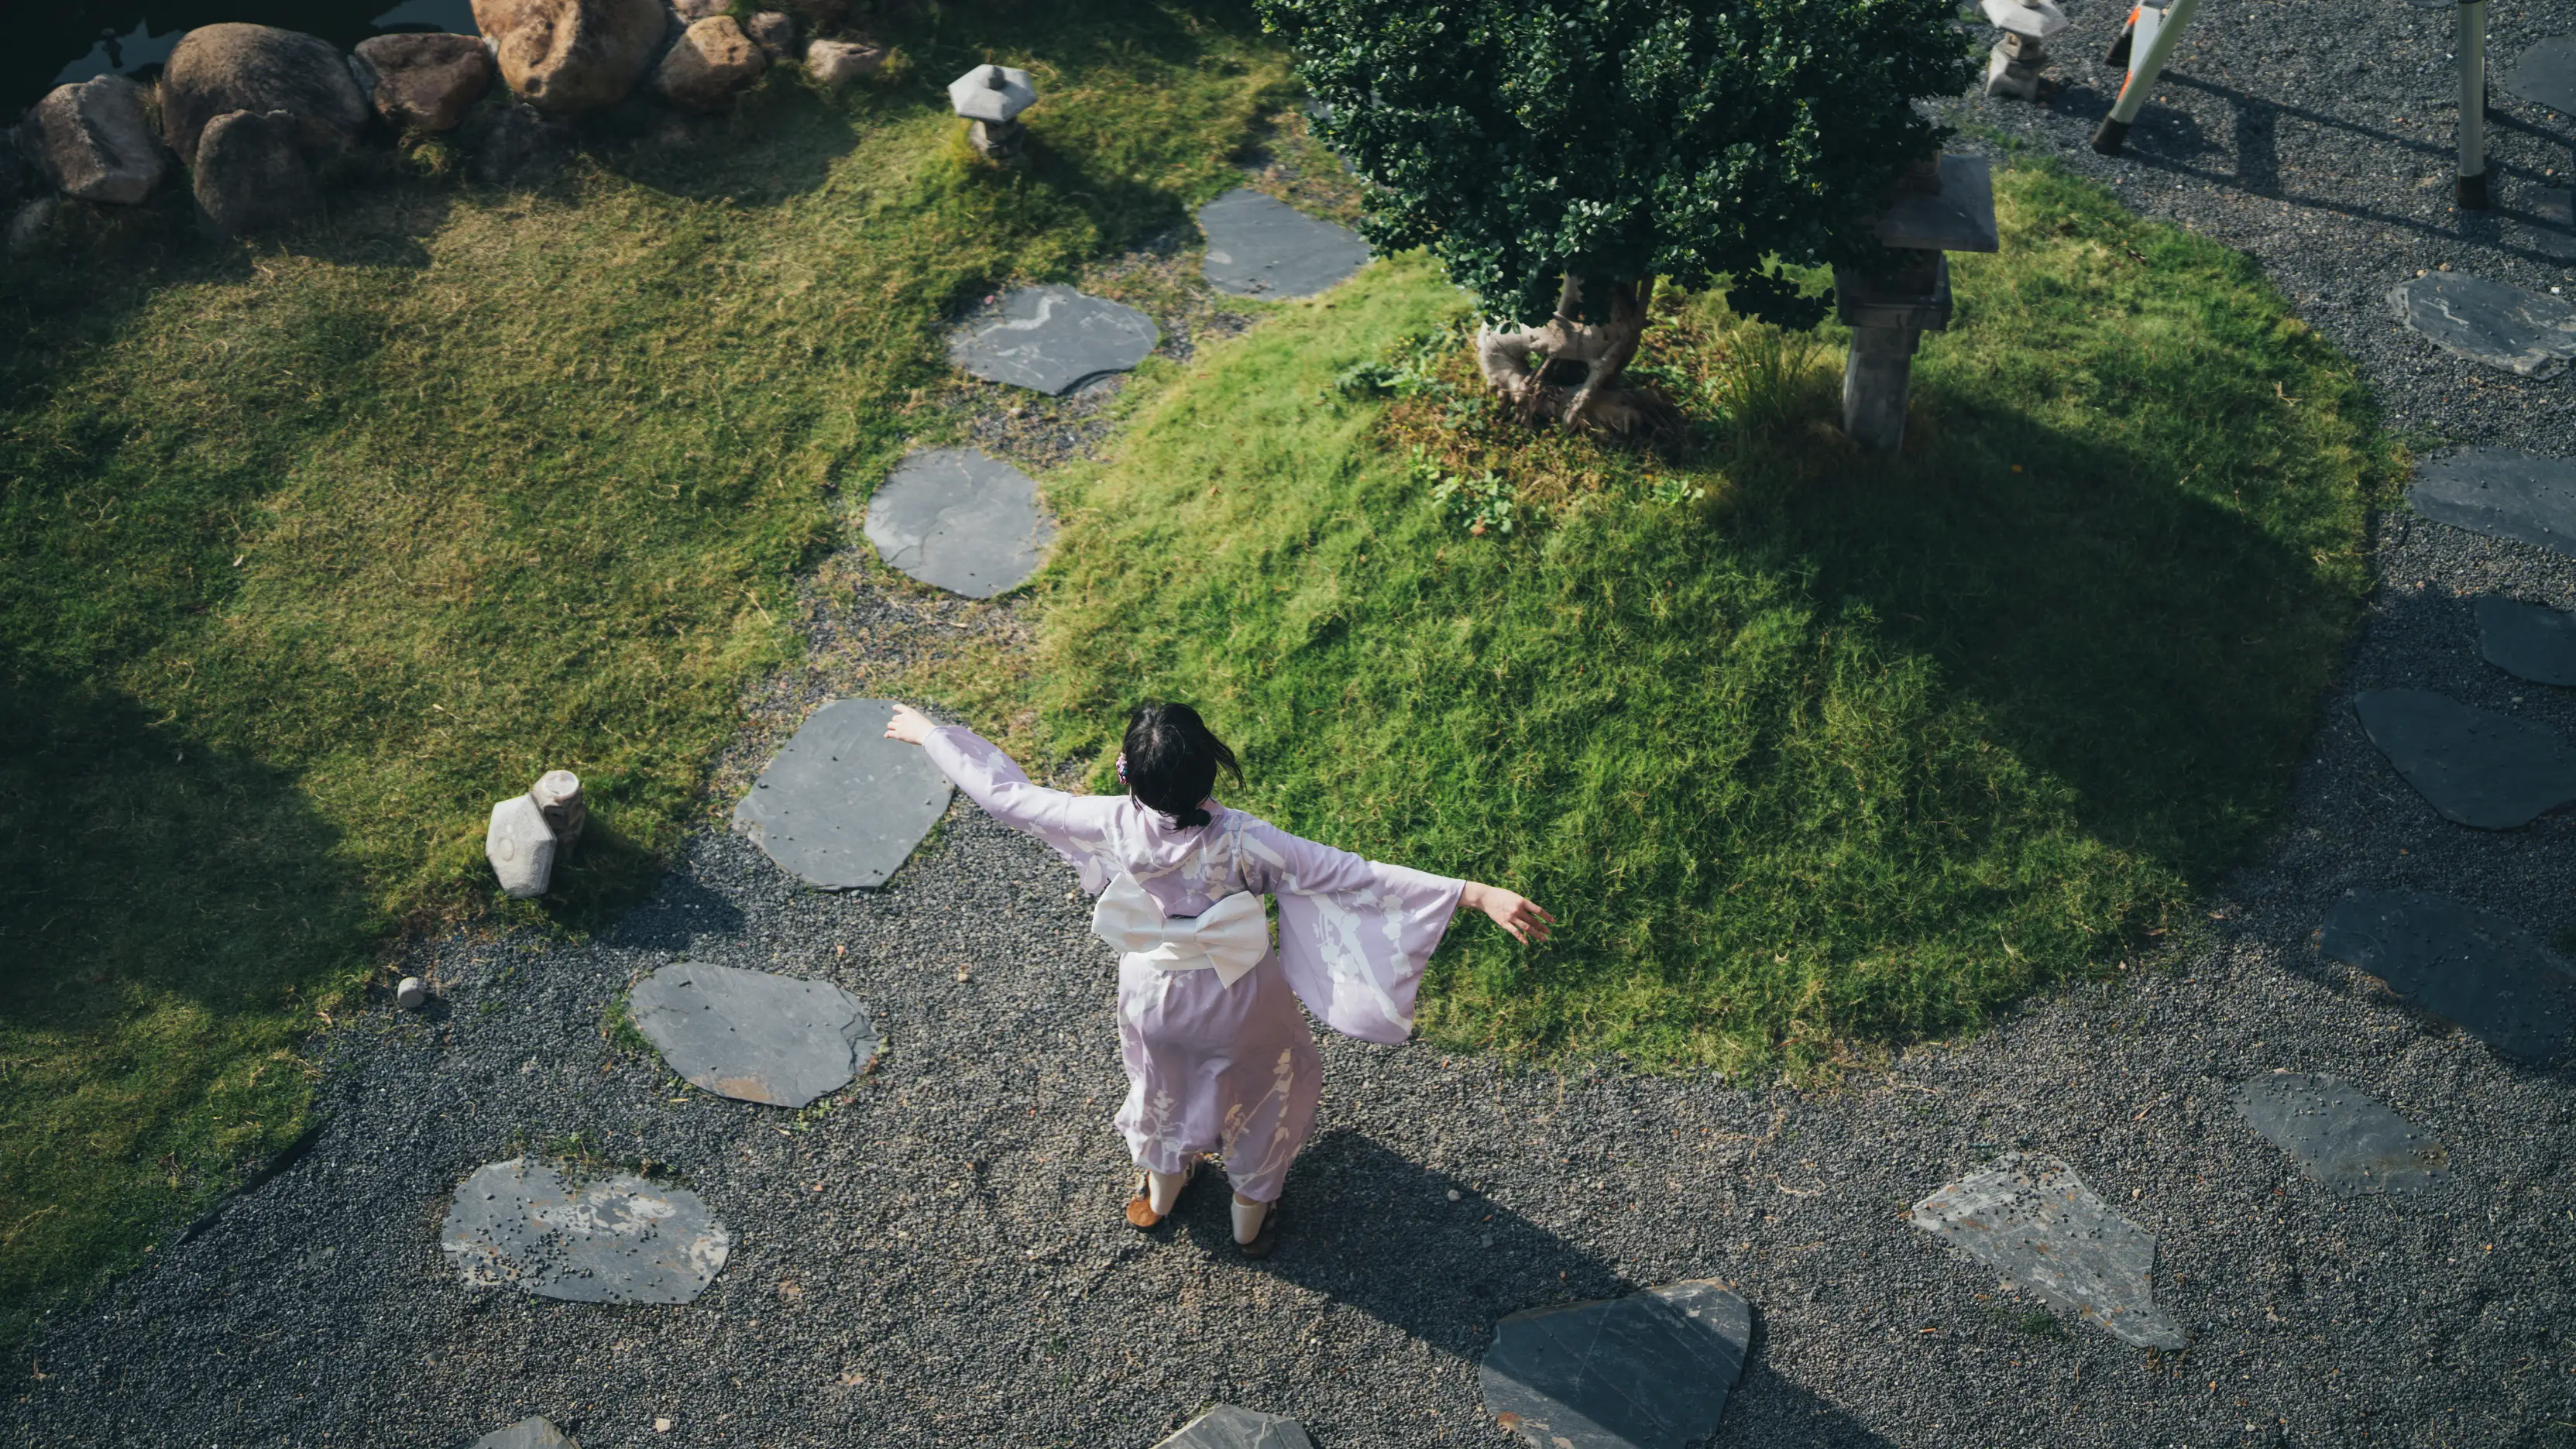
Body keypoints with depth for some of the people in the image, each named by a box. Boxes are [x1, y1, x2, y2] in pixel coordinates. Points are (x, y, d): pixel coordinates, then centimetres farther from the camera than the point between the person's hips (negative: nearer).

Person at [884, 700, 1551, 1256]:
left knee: (1162, 1081, 35)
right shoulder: (1242, 842, -37)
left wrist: (928, 731, -4)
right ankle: (1251, 1213, 54)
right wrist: (1476, 893, -41)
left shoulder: (1108, 827, -30)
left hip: (1151, 998, 2)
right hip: (1240, 1005, -2)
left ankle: (1159, 1187, 64)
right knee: (1271, 1085, 31)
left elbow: (1004, 793, -18)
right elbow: (1355, 876, -40)